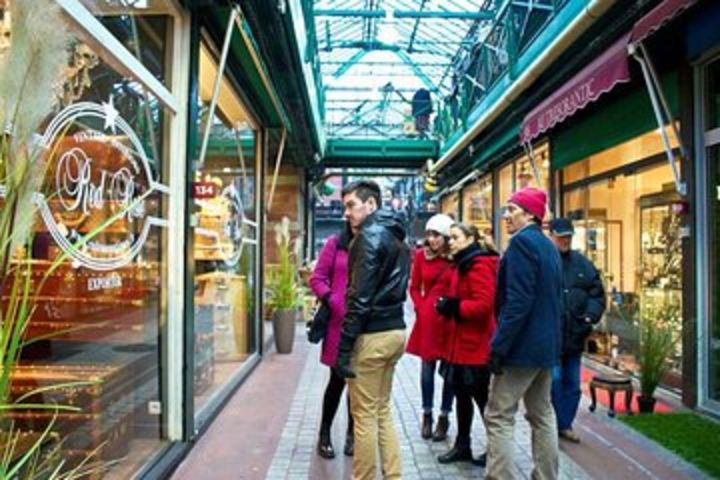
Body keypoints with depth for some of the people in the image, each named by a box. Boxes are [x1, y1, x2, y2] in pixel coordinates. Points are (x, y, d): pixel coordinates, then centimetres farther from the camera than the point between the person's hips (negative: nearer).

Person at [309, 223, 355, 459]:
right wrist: (331, 300, -13)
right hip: (339, 322, -2)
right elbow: (317, 278, 0)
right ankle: (324, 434, 25)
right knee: (338, 379, 7)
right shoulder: (335, 243, 1)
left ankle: (351, 434, 27)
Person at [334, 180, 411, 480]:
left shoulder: (369, 236, -12)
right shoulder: (396, 238, 16)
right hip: (394, 330, 9)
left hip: (372, 334, -9)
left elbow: (360, 298, -19)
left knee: (364, 414, 2)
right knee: (382, 410, 17)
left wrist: (344, 347, -17)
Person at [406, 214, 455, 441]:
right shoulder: (422, 255, 2)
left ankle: (443, 417, 20)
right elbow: (414, 287, 10)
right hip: (427, 318, 2)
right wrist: (421, 308, -1)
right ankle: (427, 415, 23)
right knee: (427, 367, 9)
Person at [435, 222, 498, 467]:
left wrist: (453, 307, -19)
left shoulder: (479, 265, -16)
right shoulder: (463, 264, 15)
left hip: (476, 345, -10)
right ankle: (462, 445, 27)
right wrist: (449, 305, 5)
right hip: (461, 343, 10)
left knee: (481, 396, 2)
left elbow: (484, 305, -26)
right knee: (461, 394, 16)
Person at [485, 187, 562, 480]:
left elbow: (517, 301, -22)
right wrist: (548, 337, 21)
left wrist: (499, 345, -20)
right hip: (546, 345, 10)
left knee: (499, 417, -3)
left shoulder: (522, 241, -15)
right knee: (542, 414, 16)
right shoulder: (549, 246, 14)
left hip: (522, 345, -10)